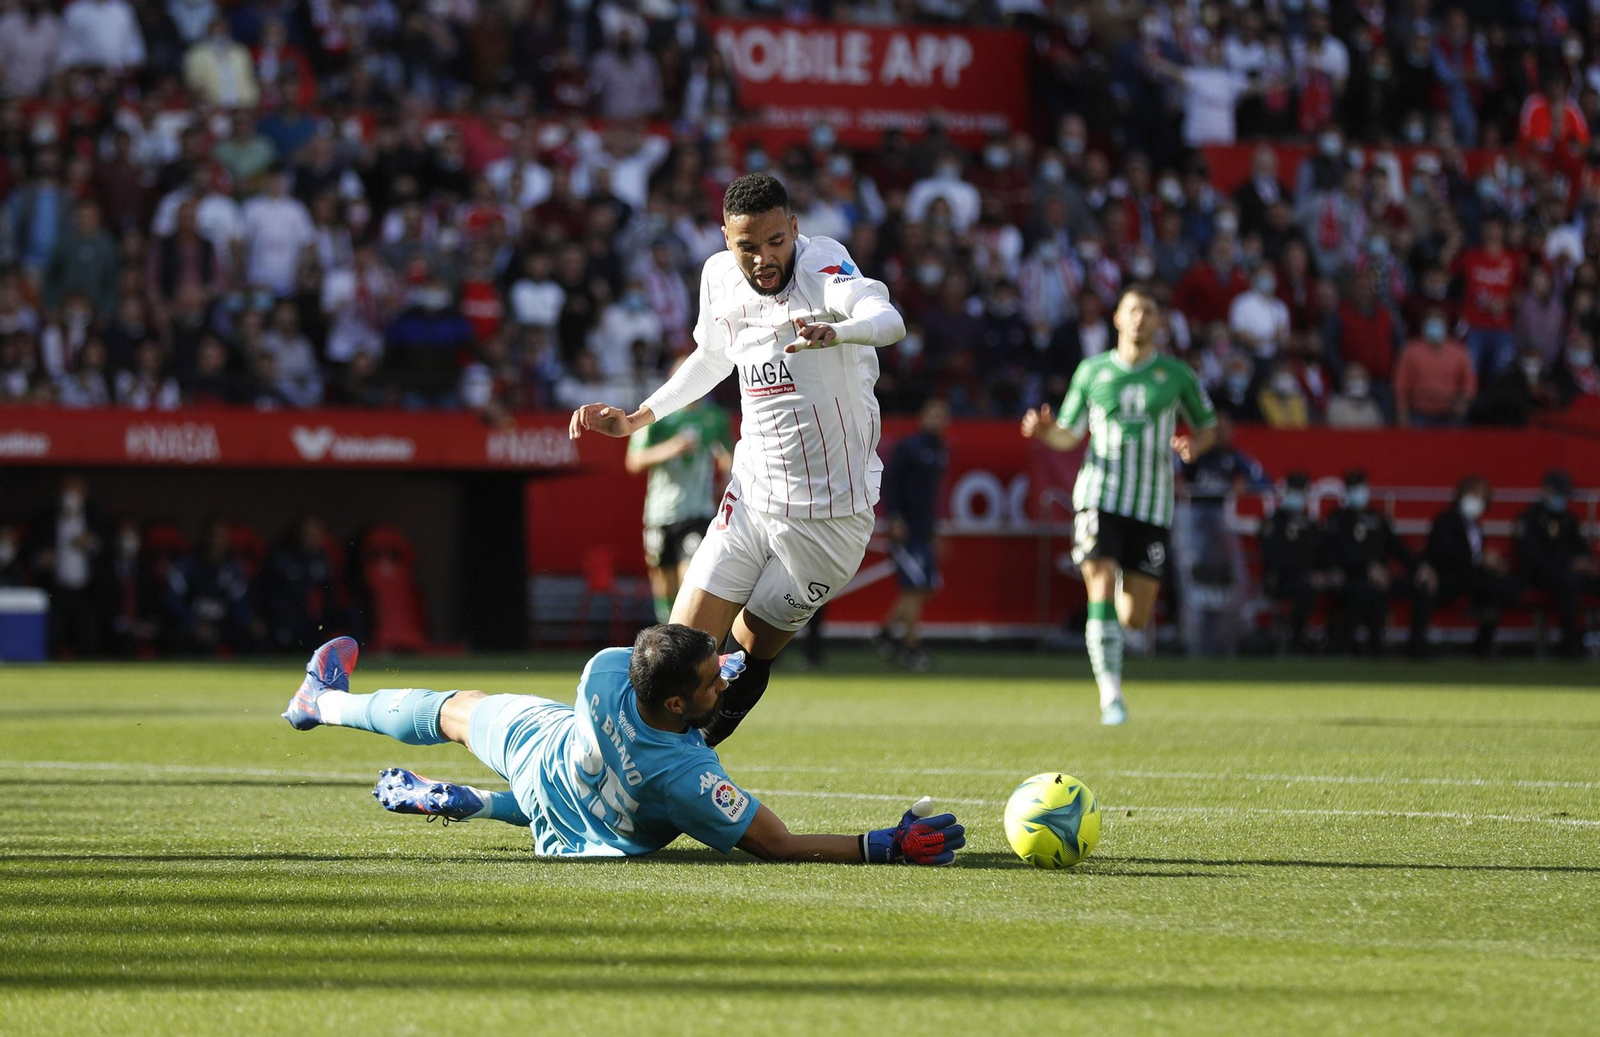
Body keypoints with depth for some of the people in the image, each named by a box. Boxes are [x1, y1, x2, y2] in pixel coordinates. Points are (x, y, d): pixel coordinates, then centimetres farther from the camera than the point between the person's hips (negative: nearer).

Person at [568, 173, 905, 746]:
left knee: (751, 651, 4)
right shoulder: (719, 278, 0)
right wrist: (636, 419, 20)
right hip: (752, 498, 4)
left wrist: (835, 333, -61)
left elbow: (888, 321, -40)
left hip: (831, 514, -4)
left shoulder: (822, 265, -18)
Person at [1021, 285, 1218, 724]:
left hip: (1152, 505, 1)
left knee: (1135, 618, 0)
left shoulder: (1176, 375, 5)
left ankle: (1126, 589, 39)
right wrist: (1044, 430, -10)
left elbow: (1207, 426, 16)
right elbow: (1068, 435, 13)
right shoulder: (1092, 371, 6)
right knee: (1100, 591, -19)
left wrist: (1194, 445, -7)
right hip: (1100, 496, -1)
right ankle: (1110, 695, -16)